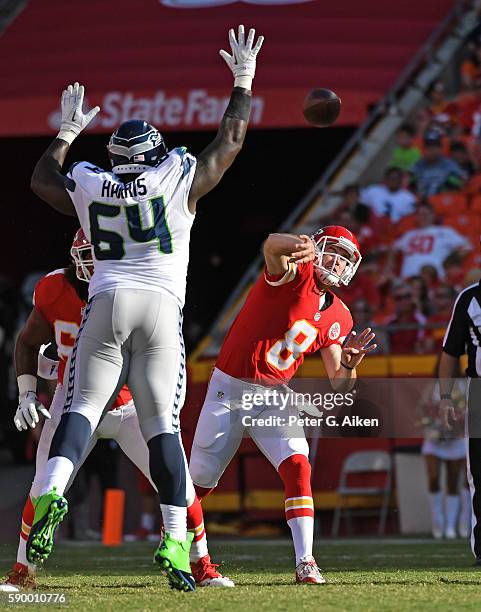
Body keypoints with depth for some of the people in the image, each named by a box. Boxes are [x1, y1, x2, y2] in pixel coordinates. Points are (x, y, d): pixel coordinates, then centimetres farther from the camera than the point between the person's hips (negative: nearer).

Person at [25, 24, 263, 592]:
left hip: (106, 304, 1)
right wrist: (243, 81, 29)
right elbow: (230, 140, 18)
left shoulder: (89, 187, 12)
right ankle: (175, 540, -10)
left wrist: (68, 130, 45)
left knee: (82, 405, -2)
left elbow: (41, 179, 33)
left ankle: (52, 492, -32)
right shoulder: (179, 181, 7)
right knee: (162, 425, -2)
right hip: (161, 307, -1)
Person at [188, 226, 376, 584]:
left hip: (274, 395, 4)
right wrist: (296, 246, -62)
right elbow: (272, 248, -38)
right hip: (230, 389, -4)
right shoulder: (295, 273, -12)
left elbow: (340, 385, 2)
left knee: (297, 468, -18)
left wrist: (350, 364, -21)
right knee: (201, 481, 6)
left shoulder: (337, 319, 4)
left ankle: (306, 562, -21)